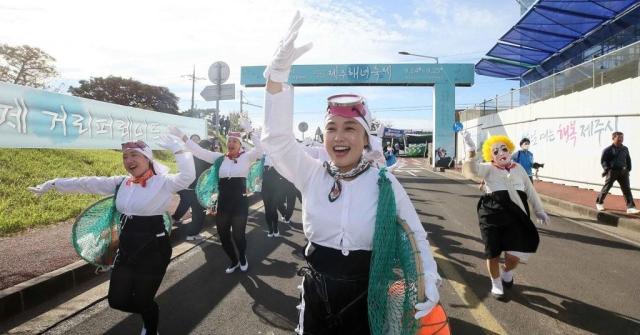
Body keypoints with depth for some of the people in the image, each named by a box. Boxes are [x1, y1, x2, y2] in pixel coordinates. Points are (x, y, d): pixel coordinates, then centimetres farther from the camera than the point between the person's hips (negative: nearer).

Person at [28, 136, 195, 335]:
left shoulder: (162, 182, -12)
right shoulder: (121, 183, 6)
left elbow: (187, 176, -29)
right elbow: (89, 184, 9)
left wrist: (177, 149, -35)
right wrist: (53, 184, 10)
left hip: (154, 250, -6)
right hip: (126, 249, 6)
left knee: (143, 301, 6)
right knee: (118, 300, 12)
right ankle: (149, 312, 42)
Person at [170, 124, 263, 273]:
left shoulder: (246, 157, -3)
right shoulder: (219, 157, 6)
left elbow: (260, 149, -20)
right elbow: (199, 151, 3)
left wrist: (251, 131, -28)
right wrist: (182, 136, -3)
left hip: (239, 202, -4)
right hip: (222, 202, 4)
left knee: (238, 234, 6)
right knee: (223, 234, 12)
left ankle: (243, 258, 38)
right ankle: (234, 261, 37)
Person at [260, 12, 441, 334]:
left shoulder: (384, 182, -12)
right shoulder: (312, 175, -6)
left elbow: (413, 235, -3)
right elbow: (277, 139, -18)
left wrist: (428, 279, -18)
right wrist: (278, 73, -30)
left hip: (364, 299, -2)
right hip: (315, 295, 3)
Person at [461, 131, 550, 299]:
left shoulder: (518, 168, 12)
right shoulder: (488, 169, -2)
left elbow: (530, 191, 20)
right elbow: (473, 170, -24)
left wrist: (539, 211, 22)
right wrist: (471, 151, -40)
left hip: (515, 216, 3)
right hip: (492, 216, -2)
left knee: (515, 254, -5)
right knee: (493, 253, 5)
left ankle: (507, 272, 31)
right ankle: (496, 283, 32)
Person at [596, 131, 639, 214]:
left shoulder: (625, 149, 11)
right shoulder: (608, 149, -6)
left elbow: (628, 160, 20)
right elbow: (603, 160, -4)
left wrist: (628, 169, 12)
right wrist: (607, 169, -13)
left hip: (623, 171, 4)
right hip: (612, 171, -4)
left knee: (626, 189, -2)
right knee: (606, 188, 5)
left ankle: (630, 207, -4)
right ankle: (599, 202, 24)